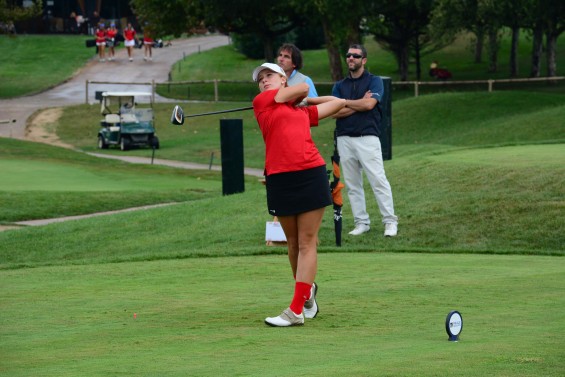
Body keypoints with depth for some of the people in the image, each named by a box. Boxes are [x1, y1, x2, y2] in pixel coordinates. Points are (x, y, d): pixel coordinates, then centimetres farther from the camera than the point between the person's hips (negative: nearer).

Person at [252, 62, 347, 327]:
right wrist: (298, 97, 33)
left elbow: (339, 102, 32)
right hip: (279, 178, -1)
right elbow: (303, 87, 12)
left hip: (311, 174, 1)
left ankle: (296, 310, -7)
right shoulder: (262, 101, 10)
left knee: (307, 243, -4)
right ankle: (307, 291, 29)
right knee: (293, 242, 7)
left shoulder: (303, 112, 19)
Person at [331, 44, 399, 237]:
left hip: (367, 138, -4)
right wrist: (359, 105, -5)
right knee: (352, 184, 4)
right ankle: (361, 222, 9)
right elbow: (335, 112, 2)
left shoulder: (374, 81, 6)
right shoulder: (339, 86, 16)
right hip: (344, 139, 4)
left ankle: (390, 221, -7)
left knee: (378, 180, -10)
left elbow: (369, 103, -12)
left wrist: (345, 103, -1)